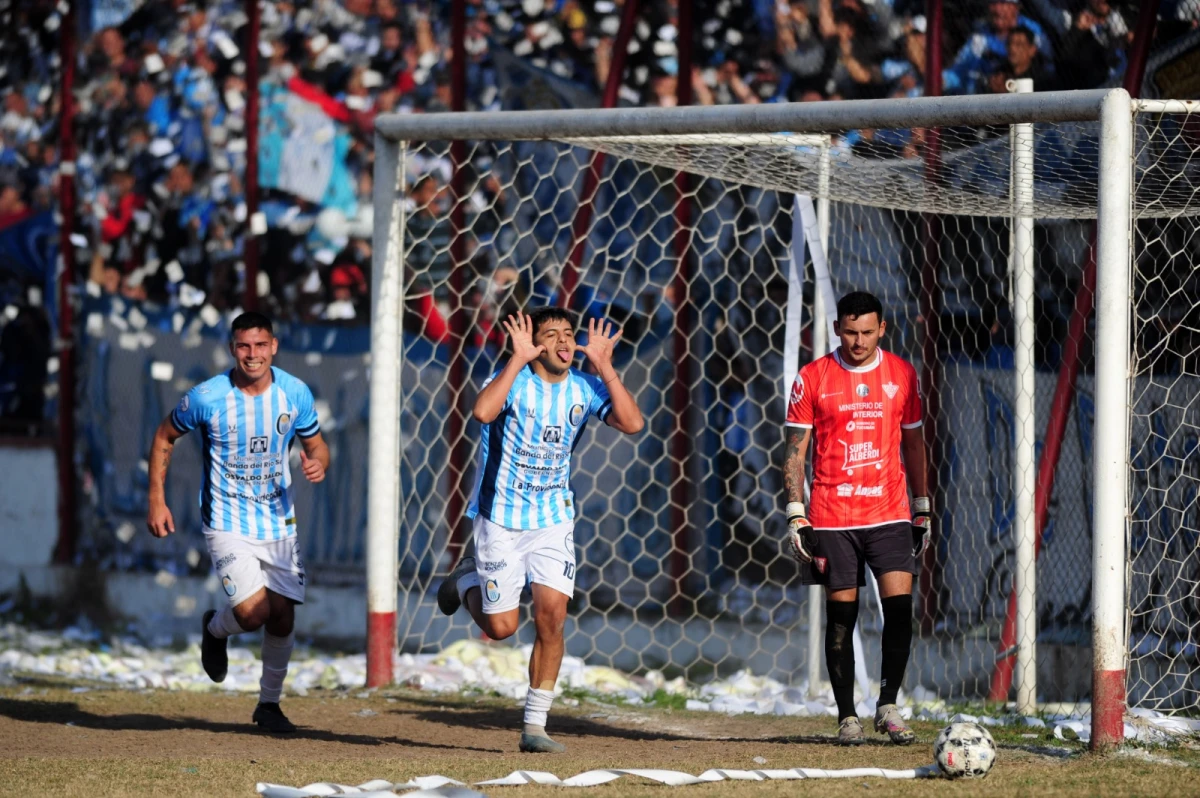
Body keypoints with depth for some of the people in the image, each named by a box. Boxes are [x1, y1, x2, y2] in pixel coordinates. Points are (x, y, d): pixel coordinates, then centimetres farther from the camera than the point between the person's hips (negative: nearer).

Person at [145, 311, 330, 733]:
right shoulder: (207, 397, -14)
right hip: (228, 523, -4)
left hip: (279, 521, 4)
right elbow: (164, 437, 2)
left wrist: (318, 463, -15)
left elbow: (316, 445, 10)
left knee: (282, 617, 3)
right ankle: (215, 629, 18)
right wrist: (157, 500, -2)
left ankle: (269, 703, 25)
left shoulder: (295, 393, -5)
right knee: (253, 611, -19)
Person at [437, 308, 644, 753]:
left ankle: (535, 727, 0)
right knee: (501, 627, 0)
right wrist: (520, 359, -32)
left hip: (553, 520, 3)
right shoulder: (513, 379, -14)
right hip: (501, 517, -3)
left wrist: (603, 366, -18)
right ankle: (468, 581, 35)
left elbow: (632, 423, -16)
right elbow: (483, 411, -36)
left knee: (552, 616, -10)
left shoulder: (583, 388, -2)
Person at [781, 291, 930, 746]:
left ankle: (888, 707, 1)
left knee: (899, 604, -11)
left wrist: (922, 508, 13)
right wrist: (796, 515, -5)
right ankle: (847, 717, 8)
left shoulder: (901, 375, 7)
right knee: (841, 615, 0)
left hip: (889, 514, 1)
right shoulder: (812, 379, 1)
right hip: (832, 518, -1)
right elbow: (795, 450, 2)